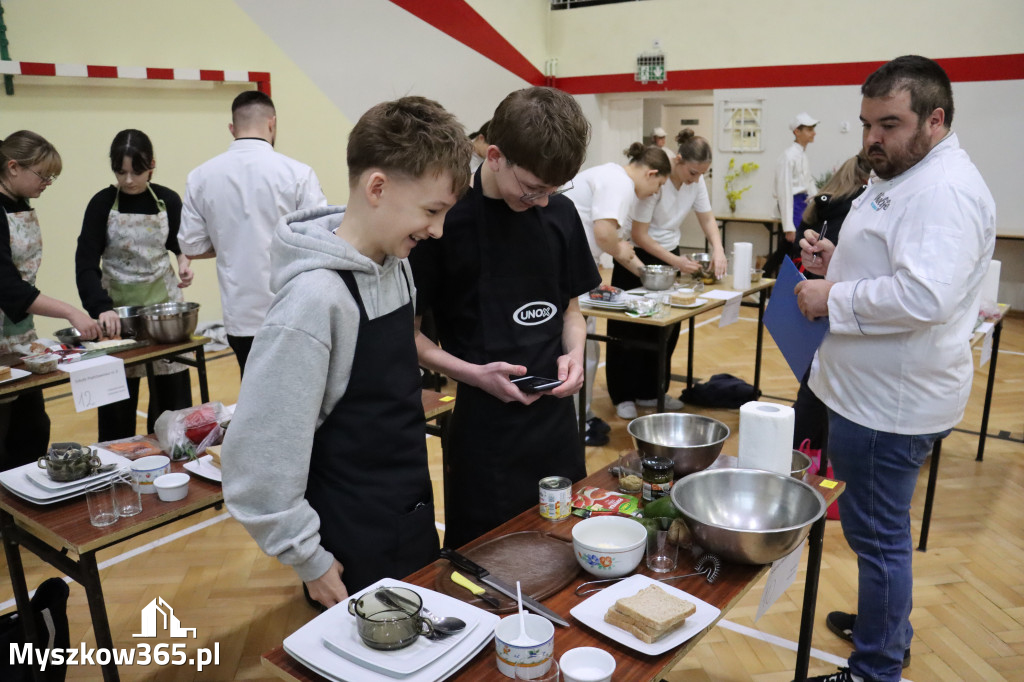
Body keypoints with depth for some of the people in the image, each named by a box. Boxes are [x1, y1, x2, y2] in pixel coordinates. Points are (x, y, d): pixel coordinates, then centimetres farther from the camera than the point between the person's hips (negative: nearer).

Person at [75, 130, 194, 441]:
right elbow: (86, 263, -13)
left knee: (172, 391, 3)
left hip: (163, 298, 2)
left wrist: (183, 259, -6)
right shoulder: (102, 203, -8)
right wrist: (102, 307, -28)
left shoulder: (169, 200, -2)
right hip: (118, 303, -1)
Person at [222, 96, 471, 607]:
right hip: (356, 562, -8)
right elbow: (258, 458, -24)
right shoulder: (315, 297, -27)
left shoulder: (396, 263, -2)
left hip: (415, 527, 8)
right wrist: (309, 560, -16)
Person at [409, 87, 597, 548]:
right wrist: (473, 373, -19)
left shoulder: (560, 213, 3)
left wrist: (574, 352, -5)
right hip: (484, 429, -5)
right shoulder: (447, 218, -13)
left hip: (556, 419, 5)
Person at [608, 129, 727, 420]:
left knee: (666, 327, 7)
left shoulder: (696, 181, -6)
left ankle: (651, 392, 19)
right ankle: (624, 396, 11)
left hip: (669, 254, 6)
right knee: (631, 329, 0)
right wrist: (676, 262, -25)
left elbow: (707, 219, 3)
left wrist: (718, 249, -15)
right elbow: (638, 235, -24)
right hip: (637, 255, -6)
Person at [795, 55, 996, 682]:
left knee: (879, 536, 3)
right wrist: (837, 261, 7)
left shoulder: (945, 190, -21)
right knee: (882, 529, 24)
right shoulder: (906, 176, 14)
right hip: (874, 391, 11)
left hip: (891, 402, -11)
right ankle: (889, 624, 43)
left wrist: (833, 297, -21)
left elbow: (923, 296, -32)